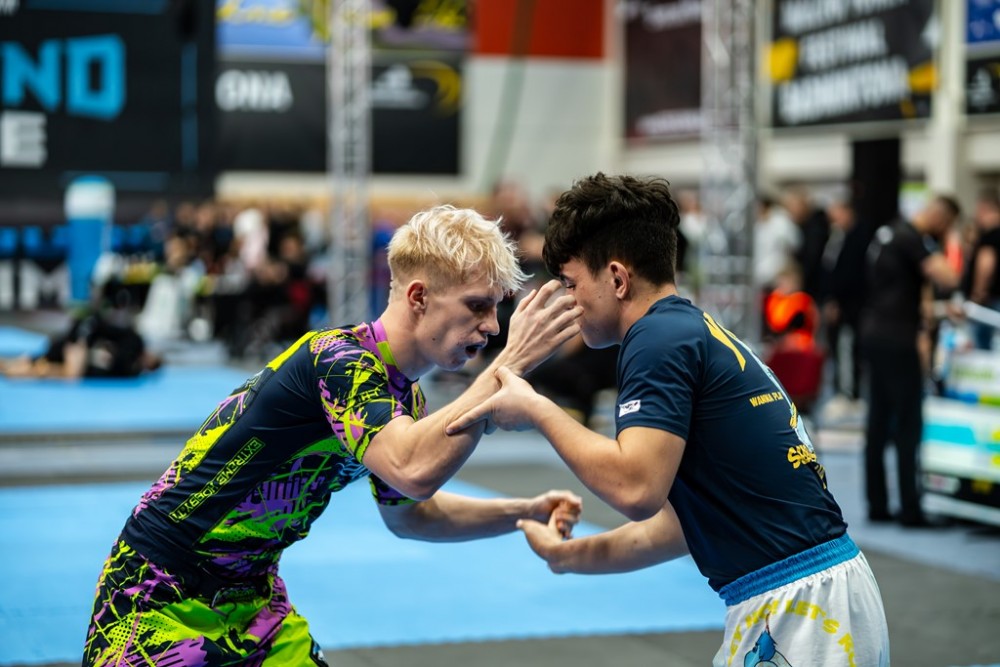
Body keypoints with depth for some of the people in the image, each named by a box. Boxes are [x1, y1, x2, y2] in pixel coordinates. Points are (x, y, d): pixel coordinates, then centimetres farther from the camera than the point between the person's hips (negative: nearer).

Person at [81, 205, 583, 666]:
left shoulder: (402, 397, 4)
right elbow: (413, 470, -41)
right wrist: (510, 364, -39)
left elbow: (409, 515, 19)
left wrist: (524, 512, 8)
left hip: (252, 597, 9)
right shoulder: (338, 358, -24)